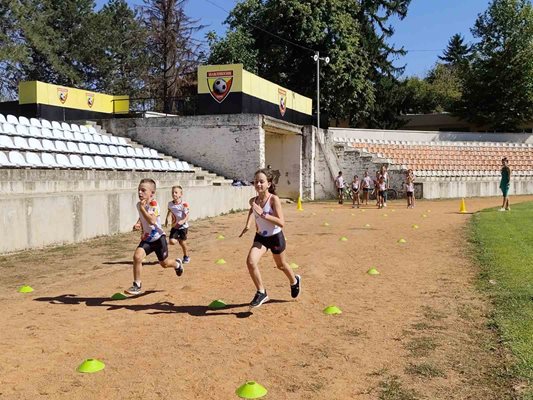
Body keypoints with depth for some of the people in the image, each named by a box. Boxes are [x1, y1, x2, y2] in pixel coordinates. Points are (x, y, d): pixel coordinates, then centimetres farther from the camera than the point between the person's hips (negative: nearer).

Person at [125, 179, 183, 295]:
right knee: (137, 256, -21)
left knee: (164, 263, 10)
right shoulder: (139, 204, -2)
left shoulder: (153, 204, -22)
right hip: (146, 238, 5)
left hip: (158, 237, -4)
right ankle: (137, 285, -10)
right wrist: (138, 224, 0)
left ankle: (177, 264, 47)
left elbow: (152, 221, -37)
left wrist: (142, 208, -34)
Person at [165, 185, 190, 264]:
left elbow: (187, 216, -18)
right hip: (174, 226, 4)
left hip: (183, 226, -4)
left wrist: (183, 221, -36)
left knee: (183, 242, 4)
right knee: (172, 241, -14)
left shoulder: (184, 204, -17)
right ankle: (178, 239, 21)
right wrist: (166, 219, 18)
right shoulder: (170, 204, -2)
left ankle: (186, 256, 27)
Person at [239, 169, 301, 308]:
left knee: (281, 265, 19)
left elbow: (281, 223, -30)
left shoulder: (274, 199, -23)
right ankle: (261, 293, -3)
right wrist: (248, 224, 14)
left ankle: (294, 281, 52)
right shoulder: (253, 201, -7)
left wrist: (263, 214, -35)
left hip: (275, 237, -3)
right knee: (251, 262, -20)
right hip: (260, 237, 4)